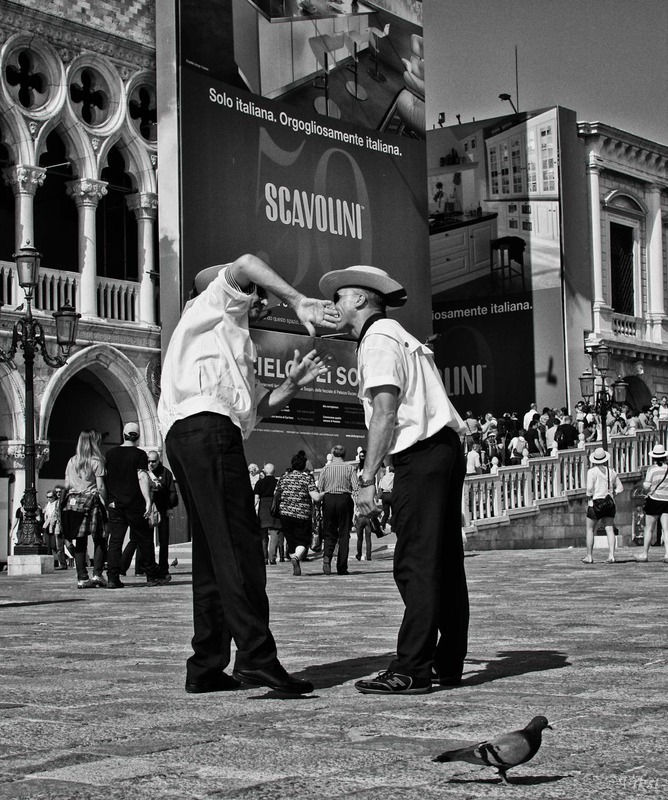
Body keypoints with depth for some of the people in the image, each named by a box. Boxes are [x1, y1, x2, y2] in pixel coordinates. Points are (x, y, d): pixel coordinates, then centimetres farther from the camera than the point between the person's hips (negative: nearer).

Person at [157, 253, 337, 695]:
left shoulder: (234, 344, 37)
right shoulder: (214, 307, 14)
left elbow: (257, 407, 28)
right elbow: (245, 265, -8)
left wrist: (293, 384, 15)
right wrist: (300, 302, -9)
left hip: (186, 439, 10)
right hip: (207, 426, -10)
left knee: (213, 551, 7)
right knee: (238, 543, -18)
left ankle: (206, 667, 6)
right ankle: (257, 655, -26)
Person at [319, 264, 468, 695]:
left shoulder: (379, 340, -6)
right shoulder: (401, 338, 25)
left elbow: (385, 413, -16)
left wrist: (367, 478, -16)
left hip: (421, 456, -10)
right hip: (445, 449, 10)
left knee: (416, 566, -11)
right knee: (445, 563, 11)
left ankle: (412, 670, -11)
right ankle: (448, 663, 17)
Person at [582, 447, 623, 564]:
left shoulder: (592, 471, -8)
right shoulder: (611, 472, 8)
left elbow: (590, 488, -16)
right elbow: (620, 488, 13)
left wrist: (588, 498, 0)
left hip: (595, 502, -4)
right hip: (610, 503, 4)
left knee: (590, 530, 8)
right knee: (610, 530, 1)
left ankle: (589, 556, 11)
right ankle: (611, 555, -11)